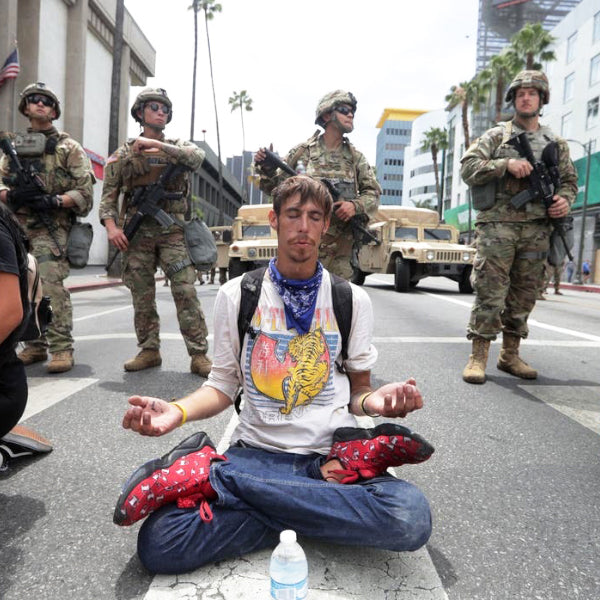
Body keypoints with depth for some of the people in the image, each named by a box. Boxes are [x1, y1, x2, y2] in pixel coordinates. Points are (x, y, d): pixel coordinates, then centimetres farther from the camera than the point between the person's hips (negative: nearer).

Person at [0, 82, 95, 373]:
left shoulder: (68, 146, 6)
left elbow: (85, 191, -2)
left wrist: (53, 201, -16)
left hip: (52, 227, -5)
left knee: (53, 286, -15)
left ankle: (62, 349, -12)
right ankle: (35, 346, 16)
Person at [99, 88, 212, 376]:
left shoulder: (177, 146, 12)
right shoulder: (124, 153, 13)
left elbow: (197, 157, -12)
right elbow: (108, 195, 7)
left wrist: (156, 144, -17)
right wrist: (111, 226, -9)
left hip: (172, 230, -1)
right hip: (137, 232, 2)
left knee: (186, 292, -10)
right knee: (142, 297, 4)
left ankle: (199, 355, -7)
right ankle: (149, 351, 16)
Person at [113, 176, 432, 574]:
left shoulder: (352, 300, 6)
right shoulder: (236, 295, 5)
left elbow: (358, 392, 10)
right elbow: (224, 386, 8)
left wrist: (379, 400, -13)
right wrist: (177, 411, -12)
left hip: (333, 455, 3)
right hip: (256, 451, -2)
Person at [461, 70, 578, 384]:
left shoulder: (556, 143, 19)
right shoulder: (496, 136, 8)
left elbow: (569, 180, 21)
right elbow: (468, 168, -3)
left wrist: (565, 199, -1)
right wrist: (507, 164, -16)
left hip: (536, 229, 4)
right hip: (497, 225, -4)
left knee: (524, 294, 7)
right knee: (490, 291, -9)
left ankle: (510, 355, 18)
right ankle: (478, 356, -3)